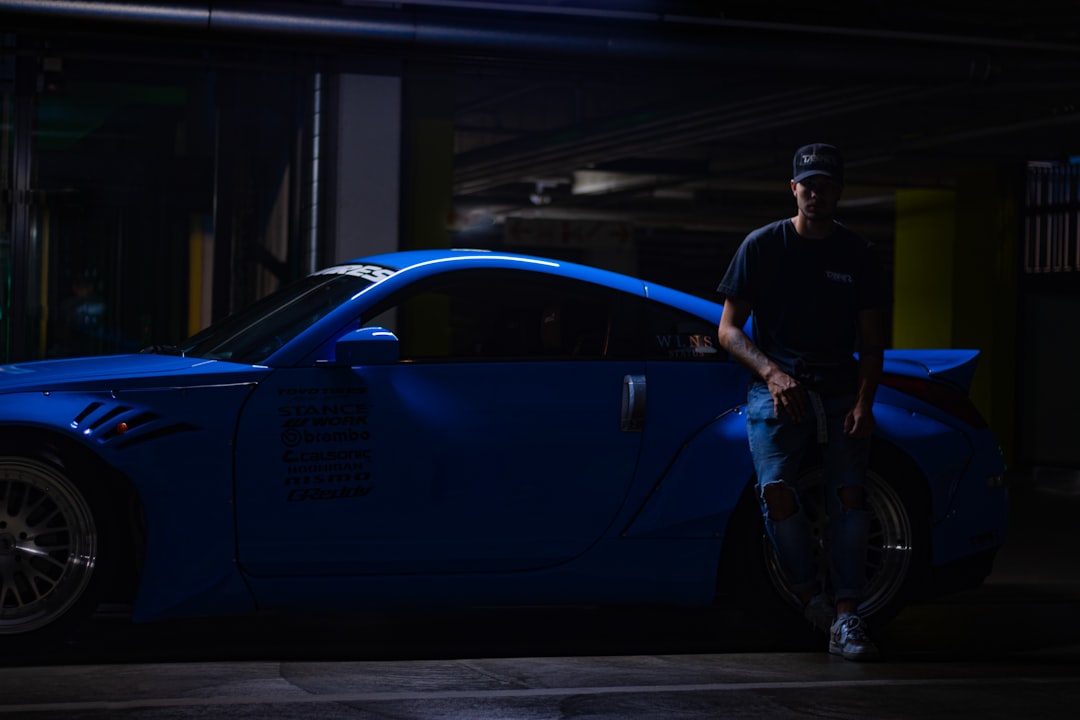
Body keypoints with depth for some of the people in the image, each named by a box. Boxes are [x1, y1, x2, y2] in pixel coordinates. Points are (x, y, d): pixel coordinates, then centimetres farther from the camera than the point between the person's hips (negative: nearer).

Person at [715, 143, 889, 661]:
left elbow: (871, 342, 12)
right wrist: (772, 374, -13)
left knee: (849, 490, -19)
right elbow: (728, 330, 4)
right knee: (776, 490, -24)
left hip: (839, 390, 2)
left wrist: (863, 402, -5)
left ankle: (845, 617, -18)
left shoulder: (857, 255, 11)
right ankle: (809, 593, -4)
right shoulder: (762, 245, 5)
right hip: (775, 387, -2)